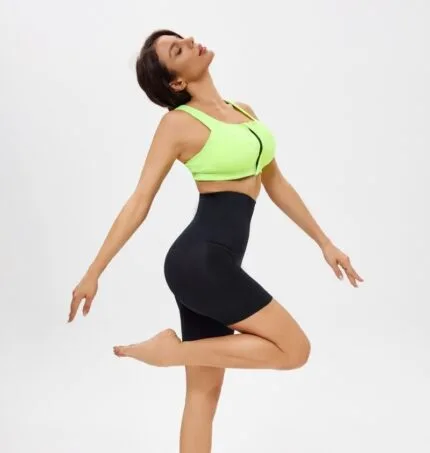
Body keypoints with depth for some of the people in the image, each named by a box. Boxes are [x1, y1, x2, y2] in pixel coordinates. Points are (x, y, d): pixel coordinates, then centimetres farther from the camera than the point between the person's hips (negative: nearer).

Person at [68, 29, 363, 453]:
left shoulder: (244, 111, 15)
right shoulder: (178, 122, -6)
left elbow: (276, 184, 20)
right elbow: (139, 202, -5)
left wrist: (324, 242, 20)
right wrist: (93, 272, -6)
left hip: (212, 263, 7)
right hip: (201, 260, -7)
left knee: (204, 390, 11)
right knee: (294, 349, -2)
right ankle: (171, 349, 0)